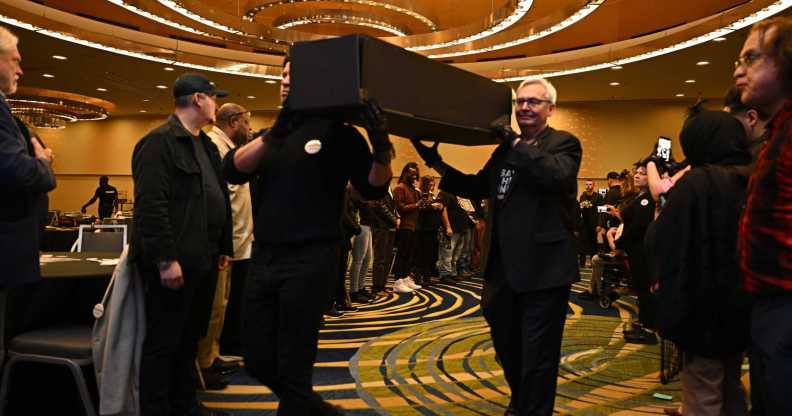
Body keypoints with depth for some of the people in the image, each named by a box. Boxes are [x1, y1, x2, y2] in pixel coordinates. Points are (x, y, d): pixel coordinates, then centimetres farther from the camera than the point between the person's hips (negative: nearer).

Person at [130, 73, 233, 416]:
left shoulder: (206, 145, 17)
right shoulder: (159, 141, -11)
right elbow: (151, 205, -19)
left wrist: (223, 248, 17)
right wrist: (165, 259, -23)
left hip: (202, 260, 9)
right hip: (174, 263, -9)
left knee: (190, 340, 17)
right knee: (163, 343, 1)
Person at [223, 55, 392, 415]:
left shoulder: (338, 132, -1)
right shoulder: (274, 134, 14)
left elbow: (372, 189, -7)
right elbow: (233, 171, -2)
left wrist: (381, 147, -25)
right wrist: (272, 134, -16)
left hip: (310, 260, -6)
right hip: (263, 258, 6)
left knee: (293, 367, 3)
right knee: (258, 361, 13)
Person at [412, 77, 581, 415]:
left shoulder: (564, 143, -4)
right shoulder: (506, 148, 16)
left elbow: (557, 174, -25)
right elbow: (476, 188, 17)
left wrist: (516, 143, -22)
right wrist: (437, 163, 9)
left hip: (543, 268, -7)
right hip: (504, 267, 7)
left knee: (537, 353, 2)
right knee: (507, 346, 22)